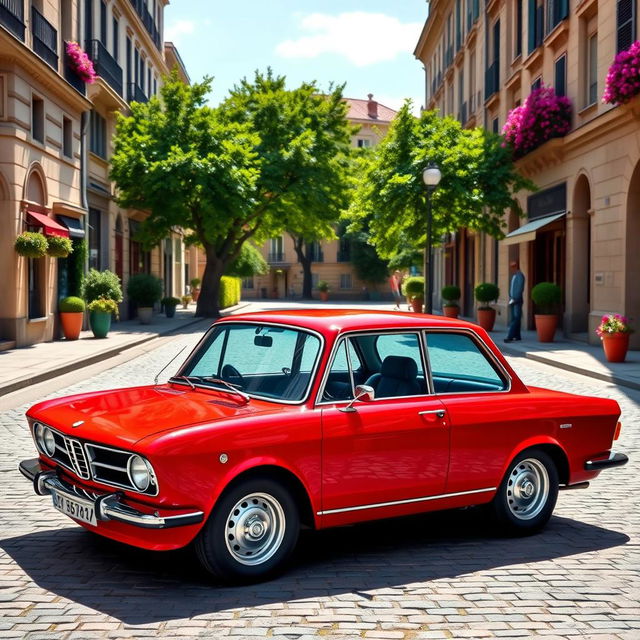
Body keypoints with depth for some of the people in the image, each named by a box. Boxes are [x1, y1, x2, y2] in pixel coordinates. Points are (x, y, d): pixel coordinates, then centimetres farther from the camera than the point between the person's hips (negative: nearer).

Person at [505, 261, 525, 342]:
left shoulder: (520, 275, -10)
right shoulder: (513, 276, 17)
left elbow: (520, 289, -17)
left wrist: (514, 299, -18)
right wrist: (510, 298, 11)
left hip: (517, 300, -9)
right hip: (513, 300, 9)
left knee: (516, 319, -12)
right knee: (514, 318, 9)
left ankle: (510, 336, -21)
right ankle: (517, 336, 13)